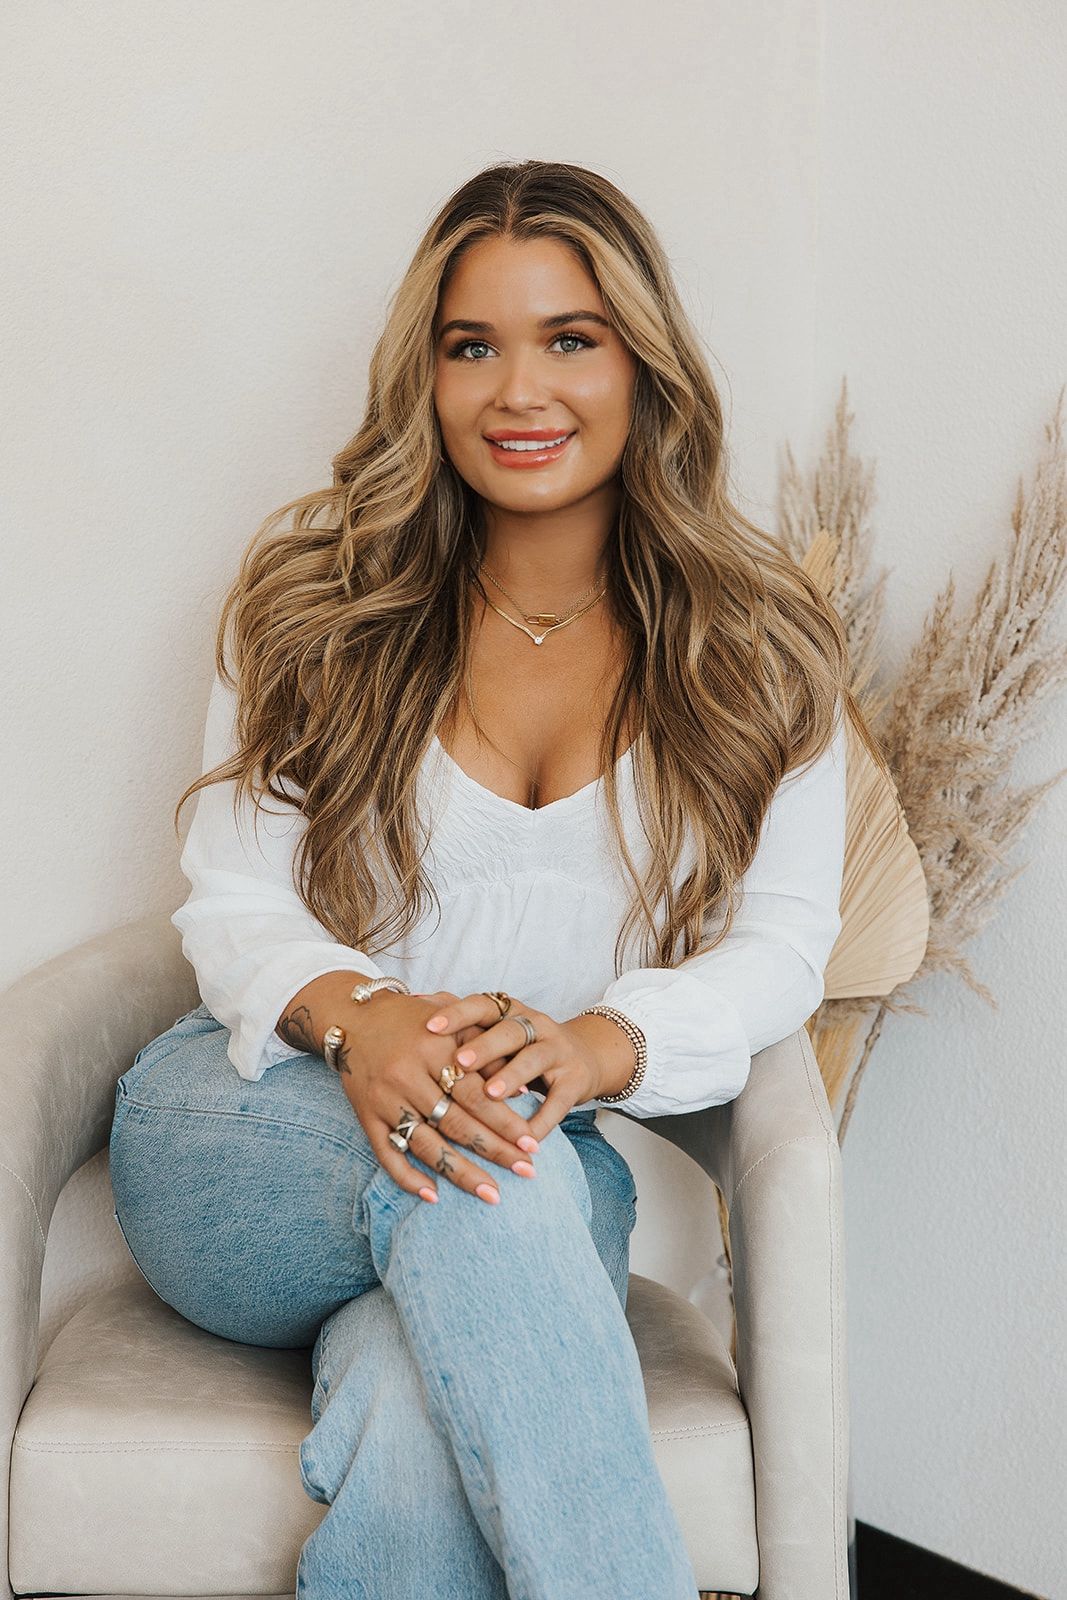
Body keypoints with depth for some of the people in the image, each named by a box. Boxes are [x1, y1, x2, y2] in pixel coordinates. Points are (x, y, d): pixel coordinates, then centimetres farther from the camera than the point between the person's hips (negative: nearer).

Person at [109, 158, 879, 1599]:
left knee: (428, 1446, -36)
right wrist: (355, 1016, -23)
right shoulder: (315, 586, 3)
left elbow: (783, 941, -1)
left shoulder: (756, 648, 3)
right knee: (476, 1178, -37)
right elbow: (233, 896, 1)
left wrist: (594, 1044, -23)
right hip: (254, 1134, 1)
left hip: (556, 1163, 0)